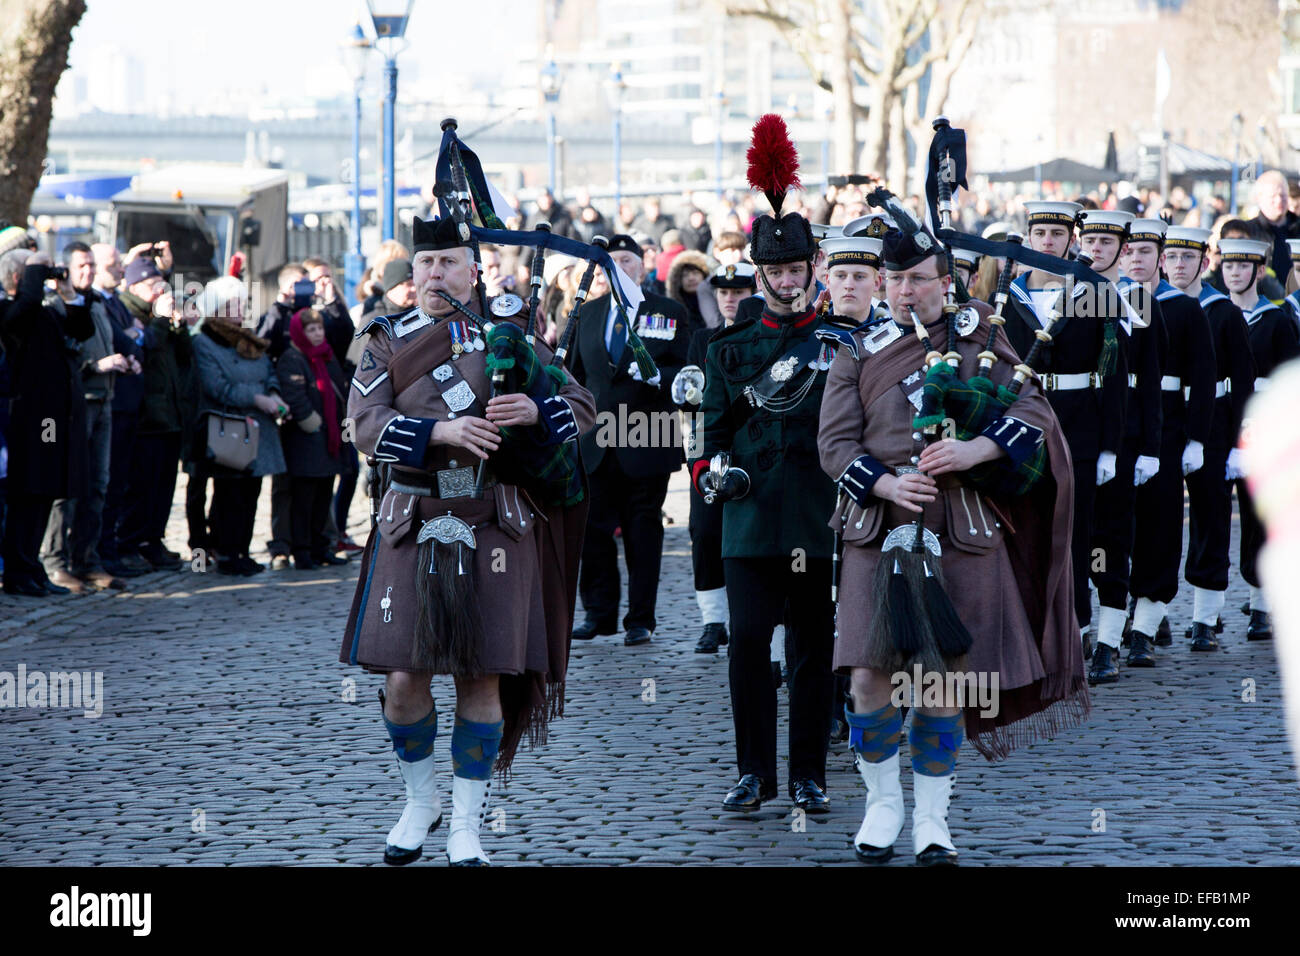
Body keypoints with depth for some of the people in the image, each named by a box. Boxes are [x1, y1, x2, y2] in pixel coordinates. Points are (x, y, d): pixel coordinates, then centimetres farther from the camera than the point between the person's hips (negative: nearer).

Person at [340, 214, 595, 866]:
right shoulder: (389, 342, 7)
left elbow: (581, 409, 6)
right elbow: (367, 426, -7)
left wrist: (532, 411, -16)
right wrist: (442, 431, -23)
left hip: (495, 524, 0)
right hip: (413, 527, 0)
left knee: (482, 678, -1)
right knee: (403, 678, -3)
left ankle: (466, 826, 10)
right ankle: (420, 803, 22)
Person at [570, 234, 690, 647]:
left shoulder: (669, 313, 2)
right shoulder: (587, 314, 13)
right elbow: (577, 371, 21)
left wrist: (658, 377, -19)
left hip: (647, 441, -3)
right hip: (597, 439, 3)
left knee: (643, 531, 2)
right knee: (594, 528, 3)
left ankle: (641, 620, 8)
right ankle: (598, 613, 14)